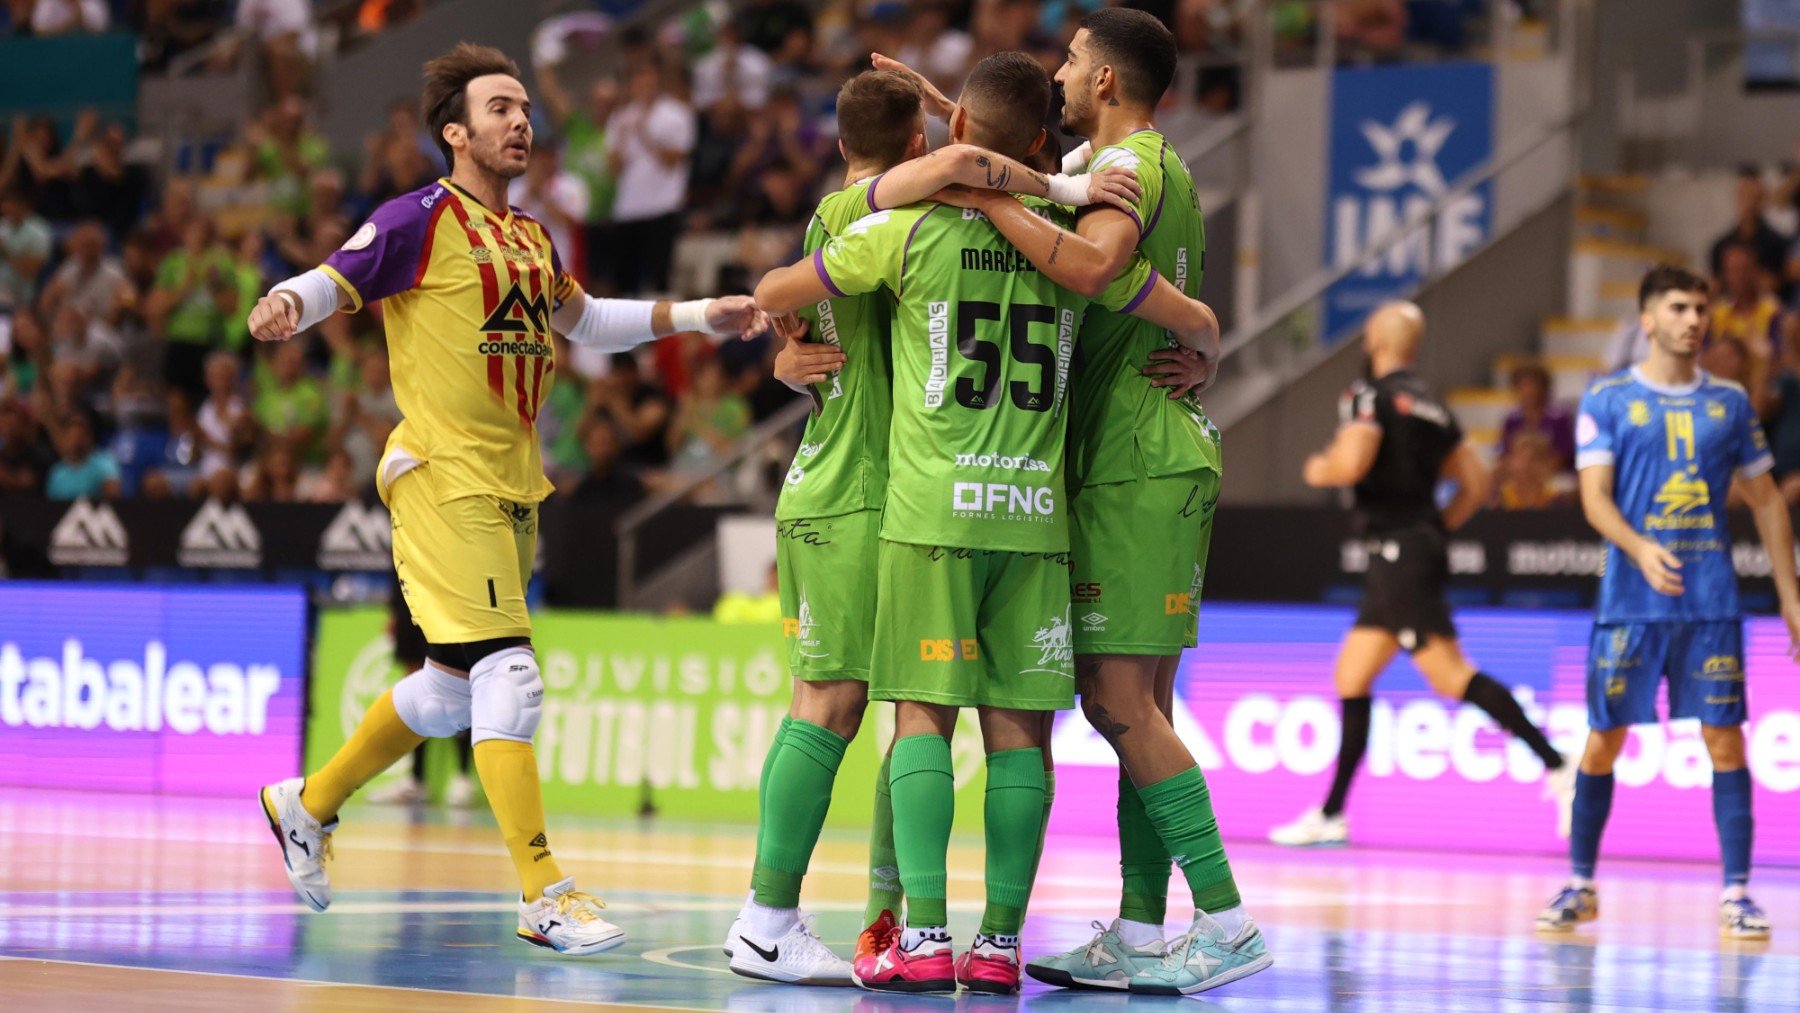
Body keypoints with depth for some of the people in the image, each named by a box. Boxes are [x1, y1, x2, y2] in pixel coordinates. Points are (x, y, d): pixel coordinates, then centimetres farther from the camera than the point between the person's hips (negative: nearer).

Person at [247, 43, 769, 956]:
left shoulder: (530, 238, 17)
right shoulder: (420, 220, -6)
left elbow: (583, 321, 31)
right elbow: (332, 282, -12)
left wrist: (699, 317, 27)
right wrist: (283, 305, -35)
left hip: (511, 484, 9)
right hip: (443, 476, -9)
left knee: (453, 685, 16)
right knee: (508, 675, -14)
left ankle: (308, 803, 35)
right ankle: (543, 896, -14)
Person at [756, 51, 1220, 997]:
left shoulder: (911, 227, -2)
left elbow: (771, 295, 7)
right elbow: (1197, 324, 12)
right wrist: (1194, 357, 35)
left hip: (933, 504, -2)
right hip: (1035, 511, 2)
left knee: (922, 713, 0)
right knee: (1017, 724, 3)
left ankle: (924, 936, -9)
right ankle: (1001, 941, 0)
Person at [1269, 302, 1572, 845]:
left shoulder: (1370, 394, -7)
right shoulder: (1431, 403, 18)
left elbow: (1351, 463, -22)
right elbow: (1477, 481, 17)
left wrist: (1317, 470, -1)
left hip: (1397, 550, -9)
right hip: (1424, 545, 9)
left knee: (1450, 674, -15)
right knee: (1351, 678, 13)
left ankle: (1557, 767, -24)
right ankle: (1330, 816, 15)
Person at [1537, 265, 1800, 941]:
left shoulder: (1729, 403, 10)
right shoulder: (1607, 400, 2)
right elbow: (1595, 497, -6)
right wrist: (1641, 550, -26)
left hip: (1712, 601, 2)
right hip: (1629, 601, -2)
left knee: (1725, 739, -4)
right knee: (1604, 740, 2)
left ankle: (1736, 893, -1)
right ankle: (1579, 885, 15)